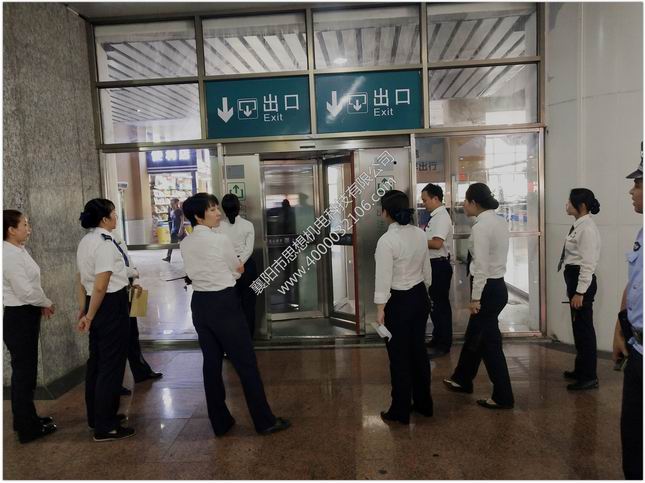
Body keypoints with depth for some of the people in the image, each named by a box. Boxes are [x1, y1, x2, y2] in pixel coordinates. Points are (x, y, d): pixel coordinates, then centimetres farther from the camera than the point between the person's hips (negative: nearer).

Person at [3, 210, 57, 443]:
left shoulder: (18, 251, 9)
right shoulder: (9, 255, -21)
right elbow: (26, 291, -23)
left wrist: (42, 305, 5)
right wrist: (47, 303, -7)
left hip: (24, 315, 10)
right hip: (18, 318, -10)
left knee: (25, 370, 19)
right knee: (24, 371, 1)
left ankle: (26, 418, 33)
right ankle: (28, 428, 14)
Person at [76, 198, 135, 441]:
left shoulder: (85, 242, 9)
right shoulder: (105, 243, -19)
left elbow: (81, 278, 14)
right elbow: (101, 286, -23)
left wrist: (83, 308, 19)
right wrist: (89, 317, -12)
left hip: (95, 304, 10)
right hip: (111, 305, -10)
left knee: (97, 360, 19)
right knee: (112, 364, 1)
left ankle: (97, 416, 35)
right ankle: (105, 427, 11)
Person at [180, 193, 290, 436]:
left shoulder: (185, 244, 5)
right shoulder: (219, 240, -15)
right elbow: (239, 269, 0)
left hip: (200, 303, 7)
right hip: (224, 303, -7)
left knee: (211, 363, 13)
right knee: (246, 362, 2)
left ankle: (220, 422, 24)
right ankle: (265, 421, 13)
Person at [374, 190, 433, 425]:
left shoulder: (387, 240, -20)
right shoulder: (420, 234, 1)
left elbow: (384, 277, -19)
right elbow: (427, 269, 10)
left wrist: (380, 309, -12)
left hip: (398, 302, -7)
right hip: (420, 297, 7)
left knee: (399, 357, 6)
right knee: (418, 351, 18)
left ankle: (400, 411, 20)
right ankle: (423, 403, 32)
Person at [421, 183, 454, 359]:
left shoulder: (442, 217, -17)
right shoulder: (435, 216, 13)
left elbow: (437, 243, -26)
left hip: (440, 265, -10)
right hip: (434, 264, 10)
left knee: (440, 304, -1)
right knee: (435, 304, 17)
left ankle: (443, 345, 10)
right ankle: (437, 339, 29)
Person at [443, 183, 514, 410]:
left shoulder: (481, 226, -20)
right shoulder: (499, 221, 9)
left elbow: (481, 267, -22)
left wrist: (475, 298, -15)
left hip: (488, 289, -10)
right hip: (497, 285, 10)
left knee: (489, 342, 4)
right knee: (474, 336, 22)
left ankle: (503, 397, 17)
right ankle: (462, 380, 39)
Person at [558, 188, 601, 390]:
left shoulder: (587, 228, -17)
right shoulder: (578, 226, 11)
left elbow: (588, 263, -20)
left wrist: (580, 292, -20)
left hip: (582, 280, -10)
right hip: (573, 278, 10)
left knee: (584, 328, 1)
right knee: (578, 327, 19)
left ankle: (589, 377, 13)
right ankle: (581, 369, 33)